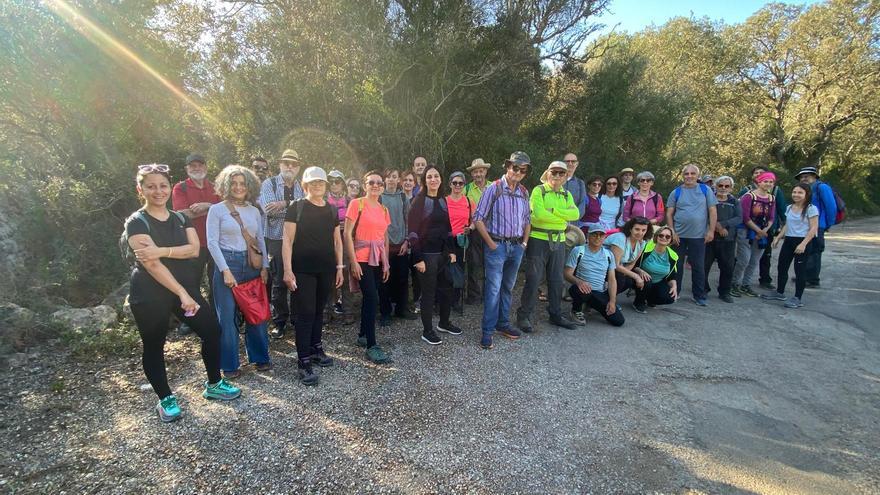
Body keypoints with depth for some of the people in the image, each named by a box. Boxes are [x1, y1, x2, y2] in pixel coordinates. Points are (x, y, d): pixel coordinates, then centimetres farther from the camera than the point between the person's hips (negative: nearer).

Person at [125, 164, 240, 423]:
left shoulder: (181, 219, 8)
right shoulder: (137, 222, -9)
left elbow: (194, 248, -8)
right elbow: (152, 264, -19)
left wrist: (161, 250, -24)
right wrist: (182, 293, -24)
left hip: (186, 287, 5)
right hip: (150, 295, -5)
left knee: (212, 330, 4)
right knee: (154, 346, 7)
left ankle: (213, 385, 22)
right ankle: (166, 399, 24)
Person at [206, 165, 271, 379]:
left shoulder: (254, 211, 10)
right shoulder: (217, 209, -2)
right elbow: (212, 242, -7)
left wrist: (264, 266, 3)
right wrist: (225, 270, -13)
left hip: (252, 264, 4)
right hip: (228, 264, -4)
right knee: (227, 315, 2)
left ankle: (260, 357, 22)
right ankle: (229, 364, 15)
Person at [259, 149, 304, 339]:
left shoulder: (302, 187, 10)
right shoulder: (269, 184, 0)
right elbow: (269, 209, -16)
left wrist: (284, 204, -19)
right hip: (276, 240, -3)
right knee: (279, 282, 3)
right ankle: (279, 322, 15)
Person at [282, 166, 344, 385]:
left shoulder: (331, 210, 10)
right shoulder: (297, 207, -4)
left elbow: (337, 240, 14)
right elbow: (287, 239, -7)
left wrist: (340, 267, 10)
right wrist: (288, 269, -14)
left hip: (326, 269, 5)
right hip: (303, 270, -4)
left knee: (319, 311, 13)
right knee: (305, 313, -4)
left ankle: (316, 349, 28)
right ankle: (303, 362, 2)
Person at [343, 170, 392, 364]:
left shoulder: (384, 209, 12)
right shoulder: (357, 204, -6)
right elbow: (347, 234, -10)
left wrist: (386, 262, 10)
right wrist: (353, 261, -15)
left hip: (378, 259, 6)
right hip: (362, 258, -6)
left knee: (369, 298, 12)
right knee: (372, 299, -12)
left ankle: (363, 335, 27)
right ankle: (372, 346, -6)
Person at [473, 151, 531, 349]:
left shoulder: (524, 193, 9)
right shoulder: (494, 188, -7)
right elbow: (478, 219, -8)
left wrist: (524, 242, 9)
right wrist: (491, 244, -9)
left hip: (517, 247, 6)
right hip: (497, 245, -5)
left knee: (508, 288, 15)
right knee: (493, 289, -5)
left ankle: (503, 323, 28)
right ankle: (487, 331, 3)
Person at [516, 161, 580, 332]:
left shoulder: (567, 195, 12)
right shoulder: (538, 190, -5)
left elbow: (575, 214, -6)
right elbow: (538, 213, -21)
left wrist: (553, 210, -17)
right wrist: (563, 217, -10)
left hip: (559, 241, 6)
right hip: (538, 240, -5)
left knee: (557, 280, 13)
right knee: (533, 279, -3)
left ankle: (556, 314, 27)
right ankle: (524, 316, 7)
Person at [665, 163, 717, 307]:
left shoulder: (705, 190, 3)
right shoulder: (676, 192, 4)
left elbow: (712, 211, 2)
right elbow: (669, 213, 3)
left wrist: (711, 231, -5)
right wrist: (672, 232, -5)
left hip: (699, 236, -1)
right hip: (679, 235, 1)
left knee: (698, 267, 4)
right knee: (677, 266, 9)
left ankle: (699, 296, 15)